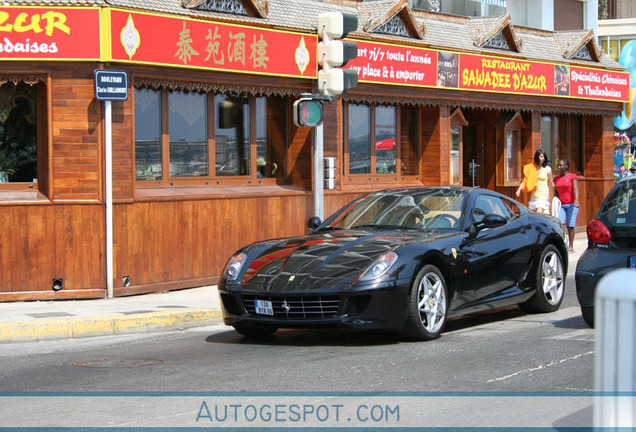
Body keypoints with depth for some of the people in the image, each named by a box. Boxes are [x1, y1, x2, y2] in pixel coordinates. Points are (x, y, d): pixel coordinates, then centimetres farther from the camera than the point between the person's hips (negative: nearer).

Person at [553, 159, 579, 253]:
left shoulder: (572, 177, -2)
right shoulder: (556, 179, 13)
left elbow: (575, 189, -14)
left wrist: (576, 201, -29)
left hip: (571, 205, -4)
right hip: (561, 205, 4)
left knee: (570, 226, -3)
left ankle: (571, 247, 5)